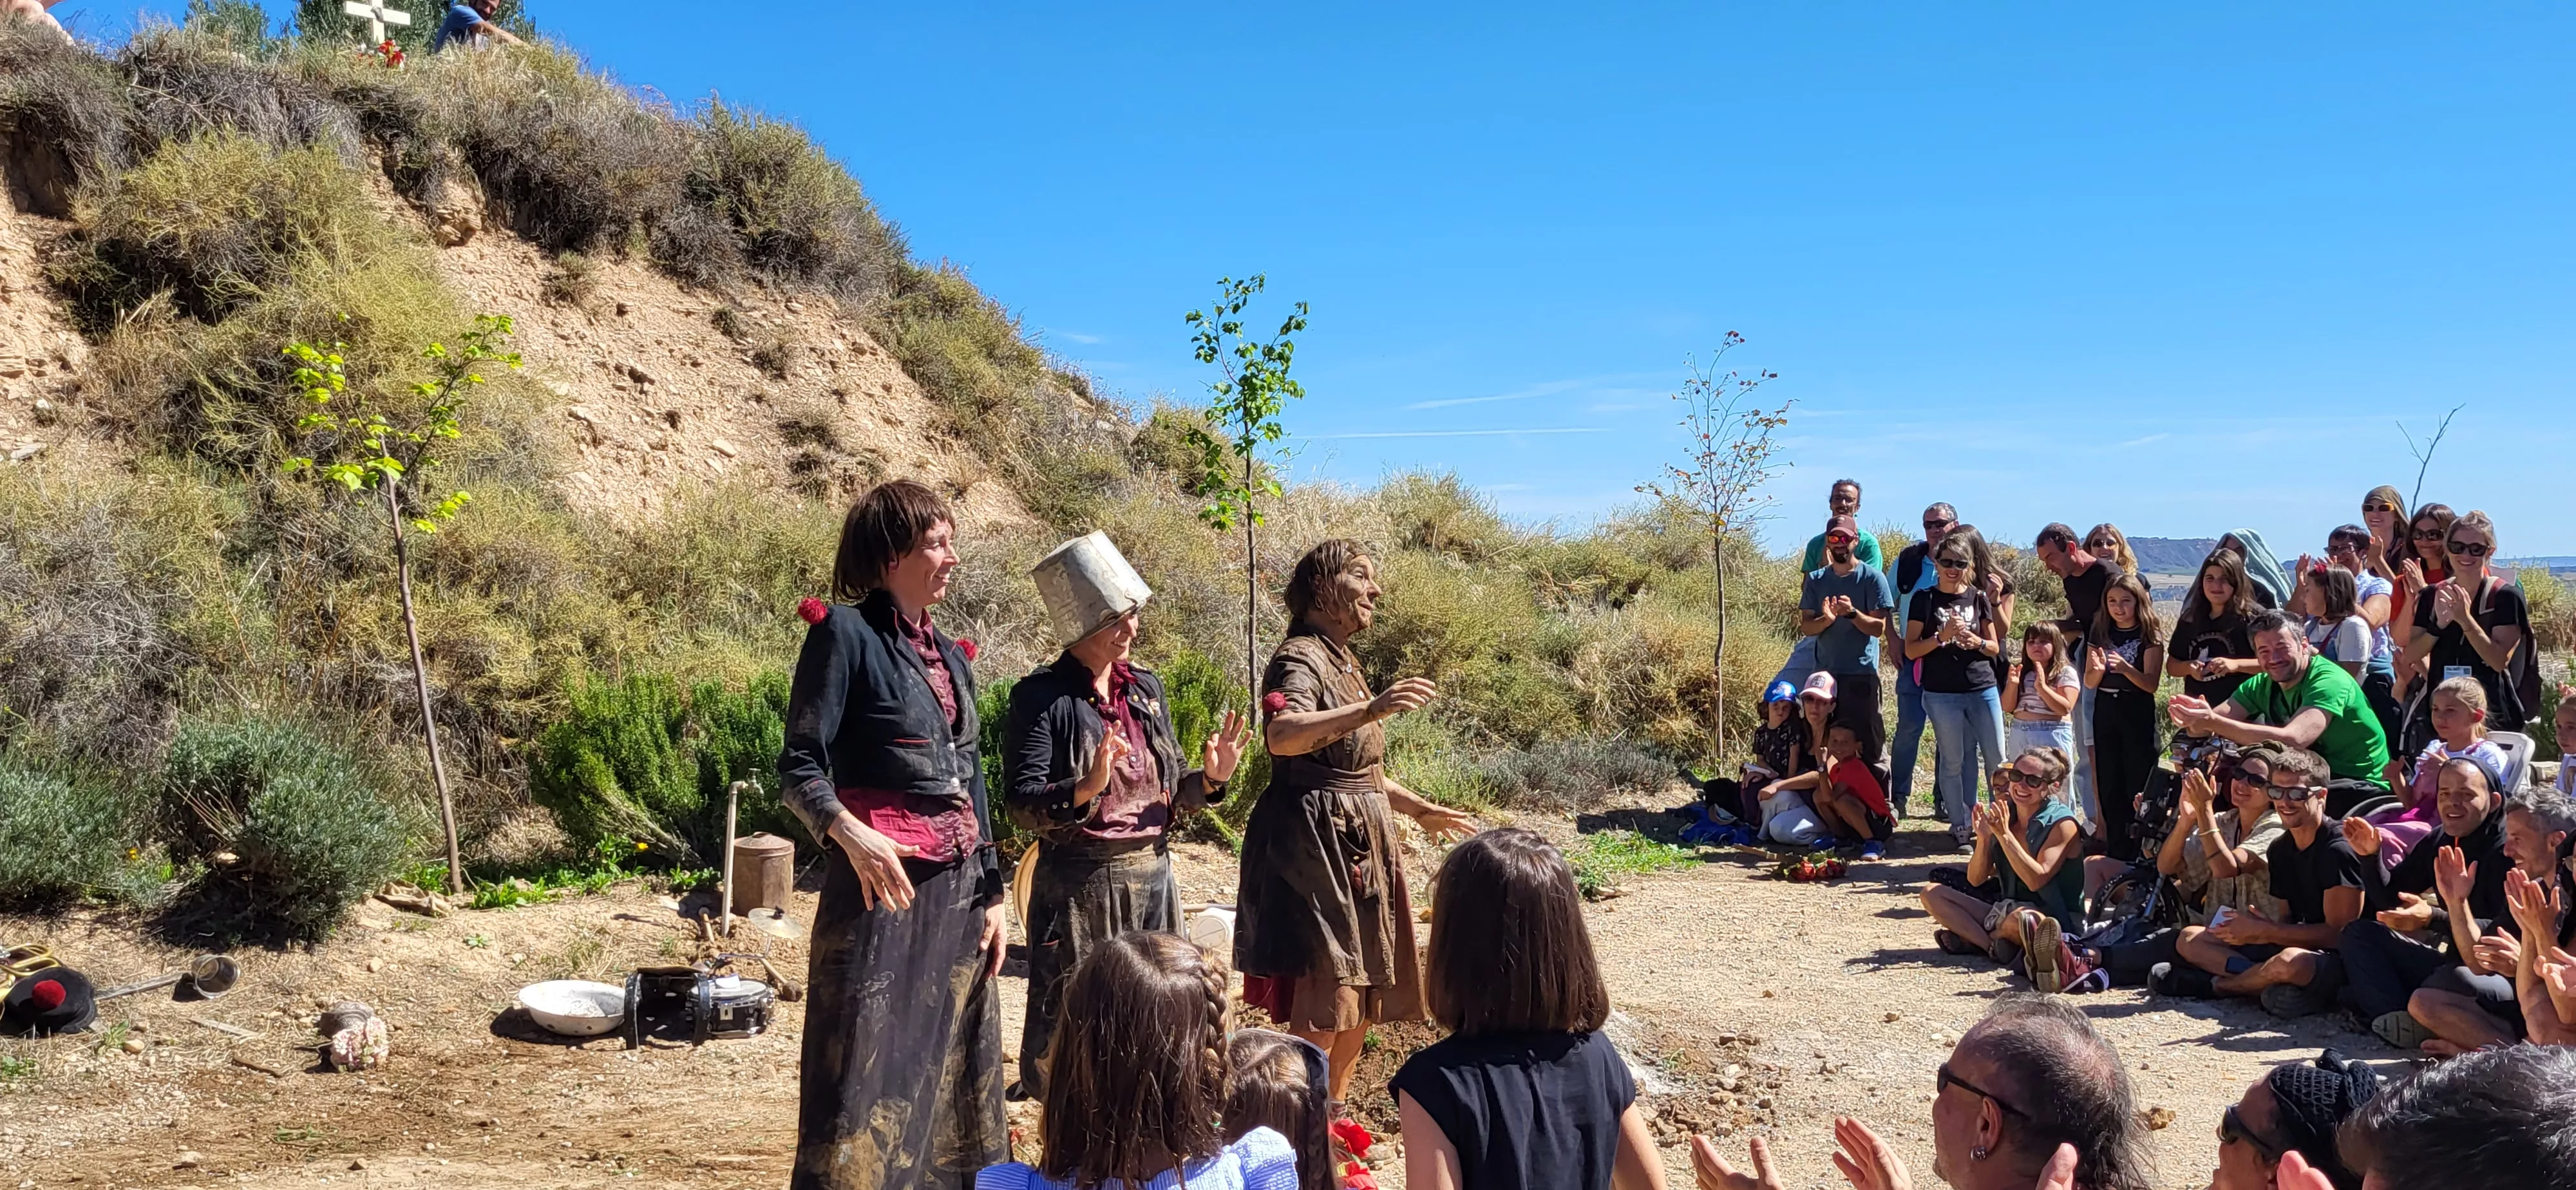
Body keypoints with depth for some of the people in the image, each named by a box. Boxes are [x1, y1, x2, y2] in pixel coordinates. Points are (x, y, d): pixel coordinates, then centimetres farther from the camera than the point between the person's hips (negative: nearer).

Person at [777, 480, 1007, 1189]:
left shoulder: (949, 654, 13)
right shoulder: (845, 633, -8)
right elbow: (799, 768, -12)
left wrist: (991, 894, 13)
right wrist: (851, 834, -31)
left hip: (959, 885, 7)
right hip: (885, 874, -7)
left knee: (951, 1063, 12)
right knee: (868, 1065, -6)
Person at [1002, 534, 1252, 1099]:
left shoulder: (1146, 686, 9)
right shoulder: (1042, 697, -9)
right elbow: (1020, 802, -15)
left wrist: (1210, 778, -5)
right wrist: (1086, 787, -30)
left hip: (1151, 875, 6)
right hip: (1078, 883, -6)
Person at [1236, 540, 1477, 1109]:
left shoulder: (1339, 661, 16)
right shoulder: (1300, 660, -14)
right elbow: (1281, 736, -36)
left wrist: (1418, 809, 32)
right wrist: (1370, 710, -46)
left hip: (1355, 844, 10)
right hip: (1317, 845, -10)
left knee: (1364, 997, 15)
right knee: (1326, 1005, -10)